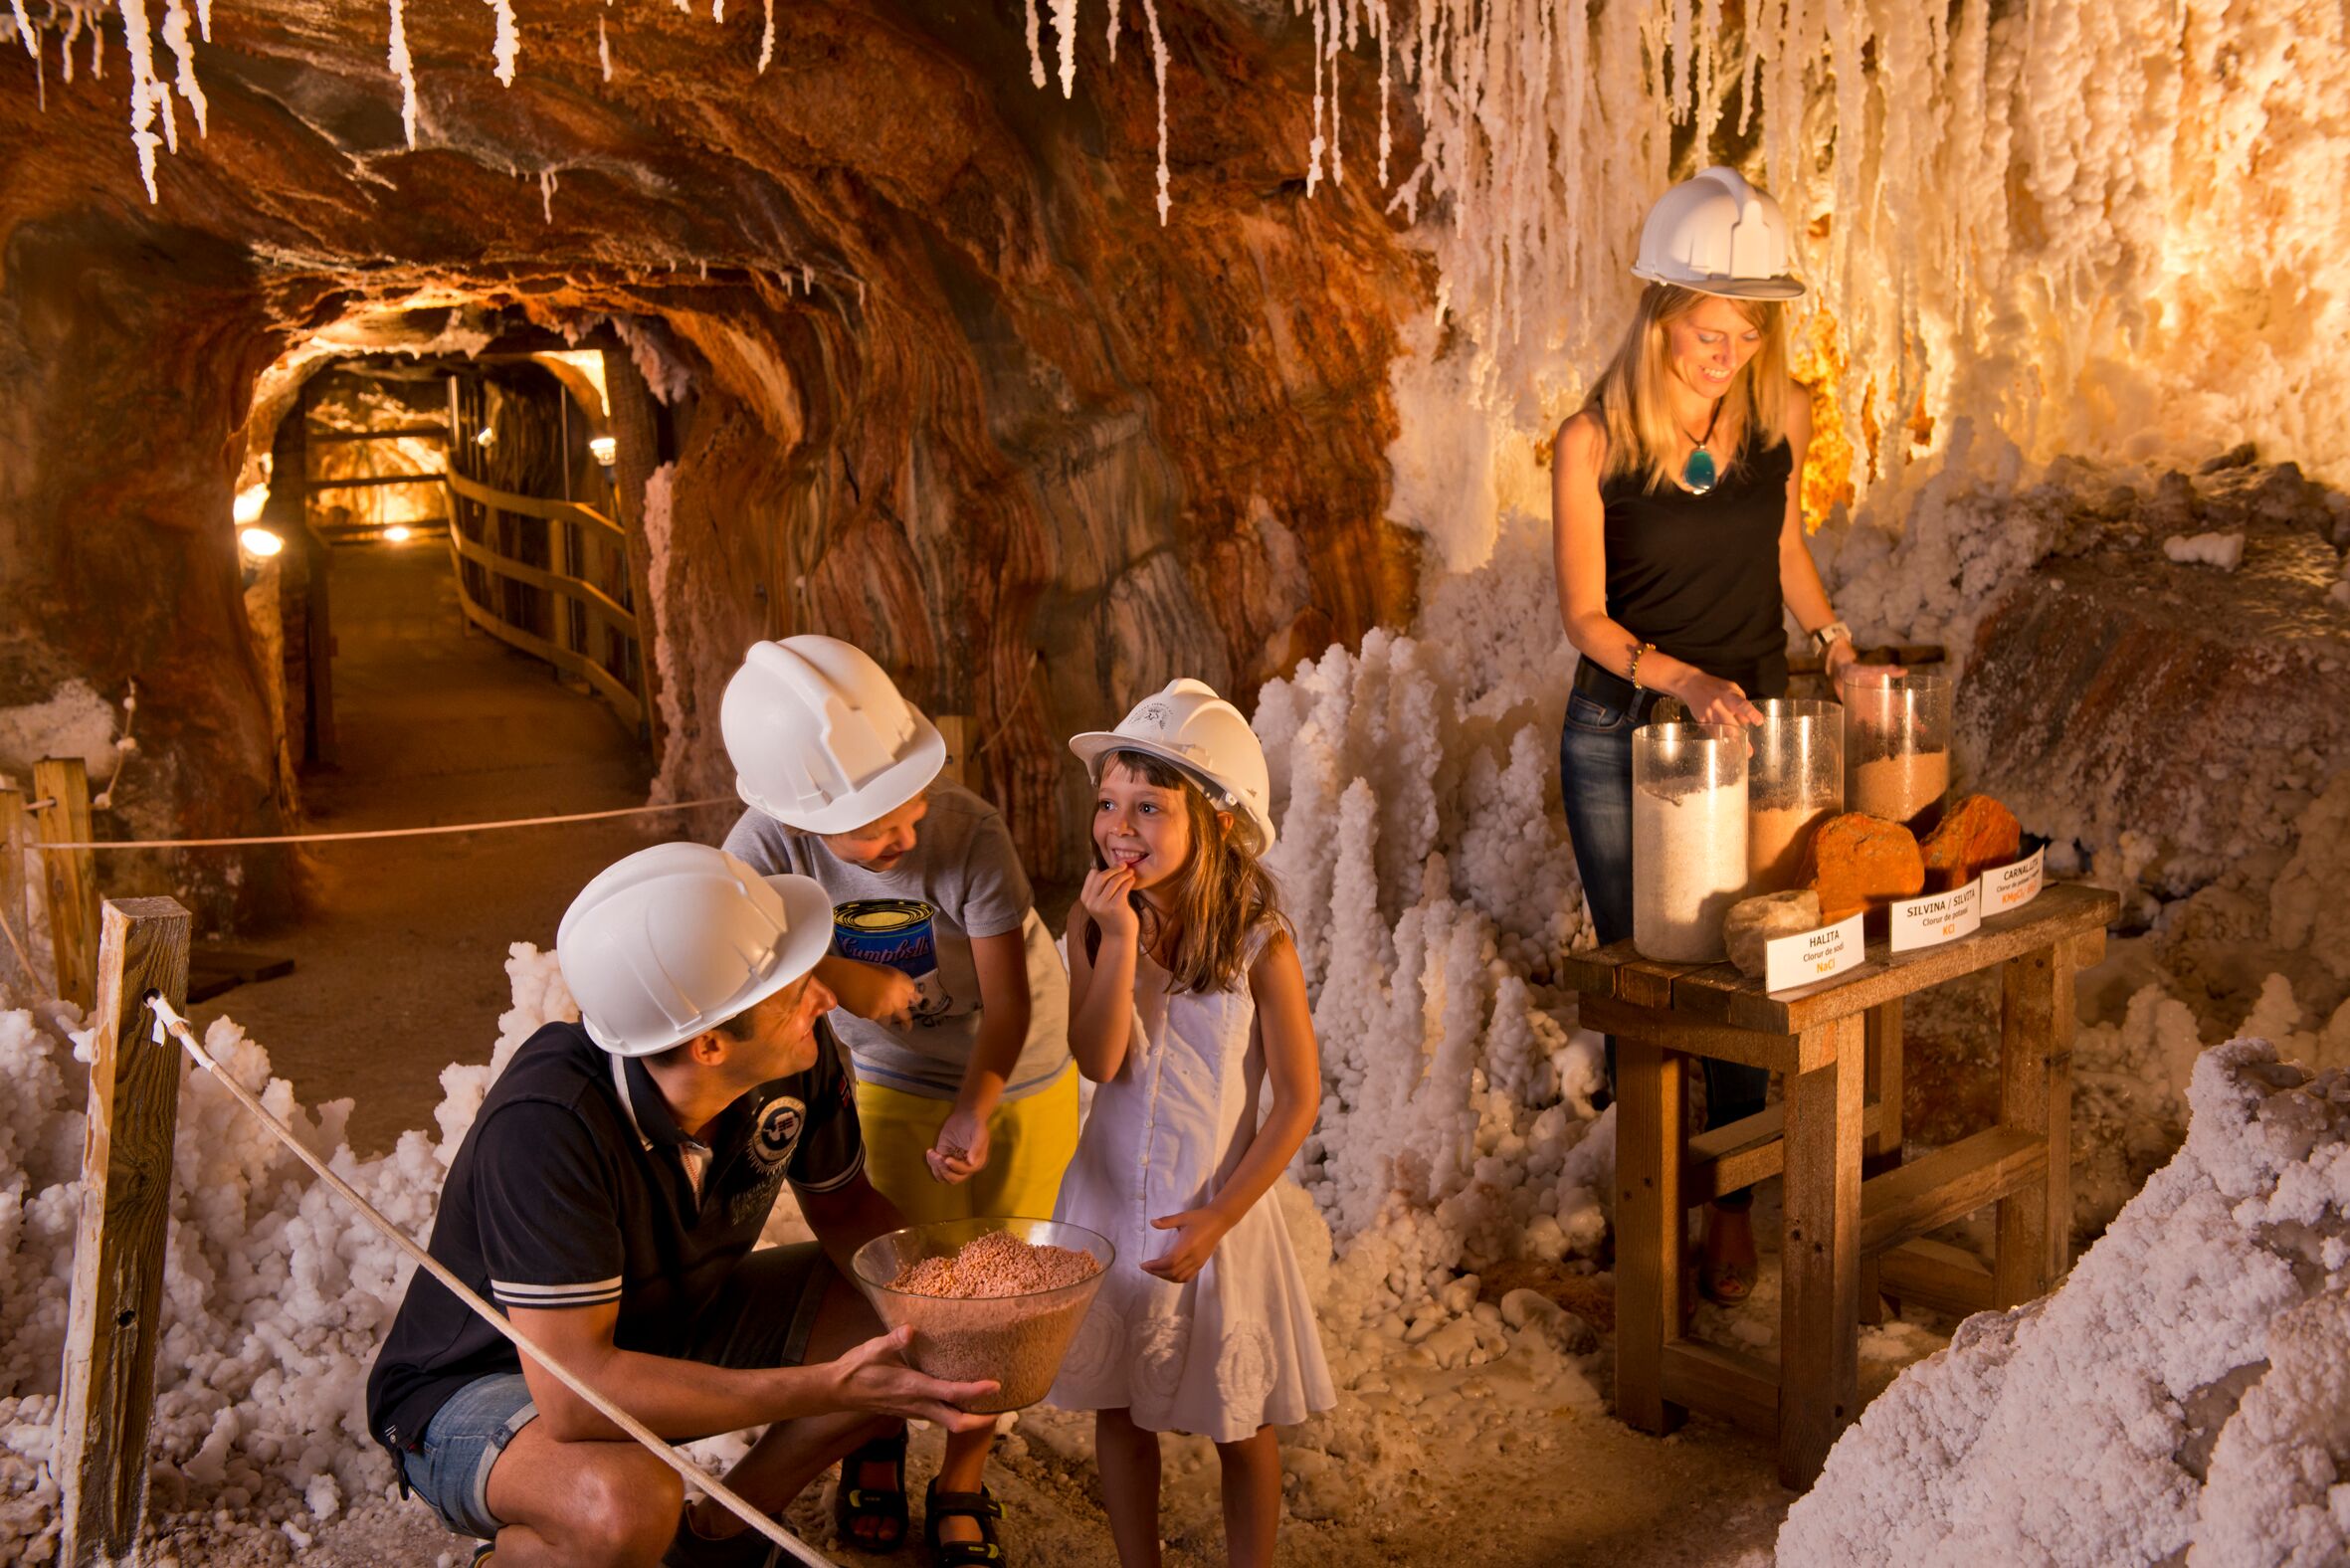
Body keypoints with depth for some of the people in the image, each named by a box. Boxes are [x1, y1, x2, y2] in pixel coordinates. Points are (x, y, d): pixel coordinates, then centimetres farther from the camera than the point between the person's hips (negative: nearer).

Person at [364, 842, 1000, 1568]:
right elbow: (574, 1392, -38)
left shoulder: (801, 1054, -18)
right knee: (627, 1504, -38)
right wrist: (829, 1389, -41)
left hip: (673, 1327, 7)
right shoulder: (547, 1126, -36)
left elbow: (843, 1206, 0)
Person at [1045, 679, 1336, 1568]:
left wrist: (1217, 1219, -16)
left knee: (1239, 1419, 13)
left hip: (1215, 1209, -3)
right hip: (1109, 1201, 3)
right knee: (1118, 1406, 17)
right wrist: (1120, 935, -26)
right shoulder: (1096, 923, -8)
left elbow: (1299, 1101, -13)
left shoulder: (1259, 945, -16)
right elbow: (1098, 1062, -18)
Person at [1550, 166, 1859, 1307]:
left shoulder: (1781, 414, -4)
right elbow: (1584, 615, -11)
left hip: (1750, 717, 2)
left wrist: (1834, 641, 2)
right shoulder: (1592, 442, -15)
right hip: (1622, 732, -2)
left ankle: (1732, 1201, 27)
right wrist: (1681, 678, -25)